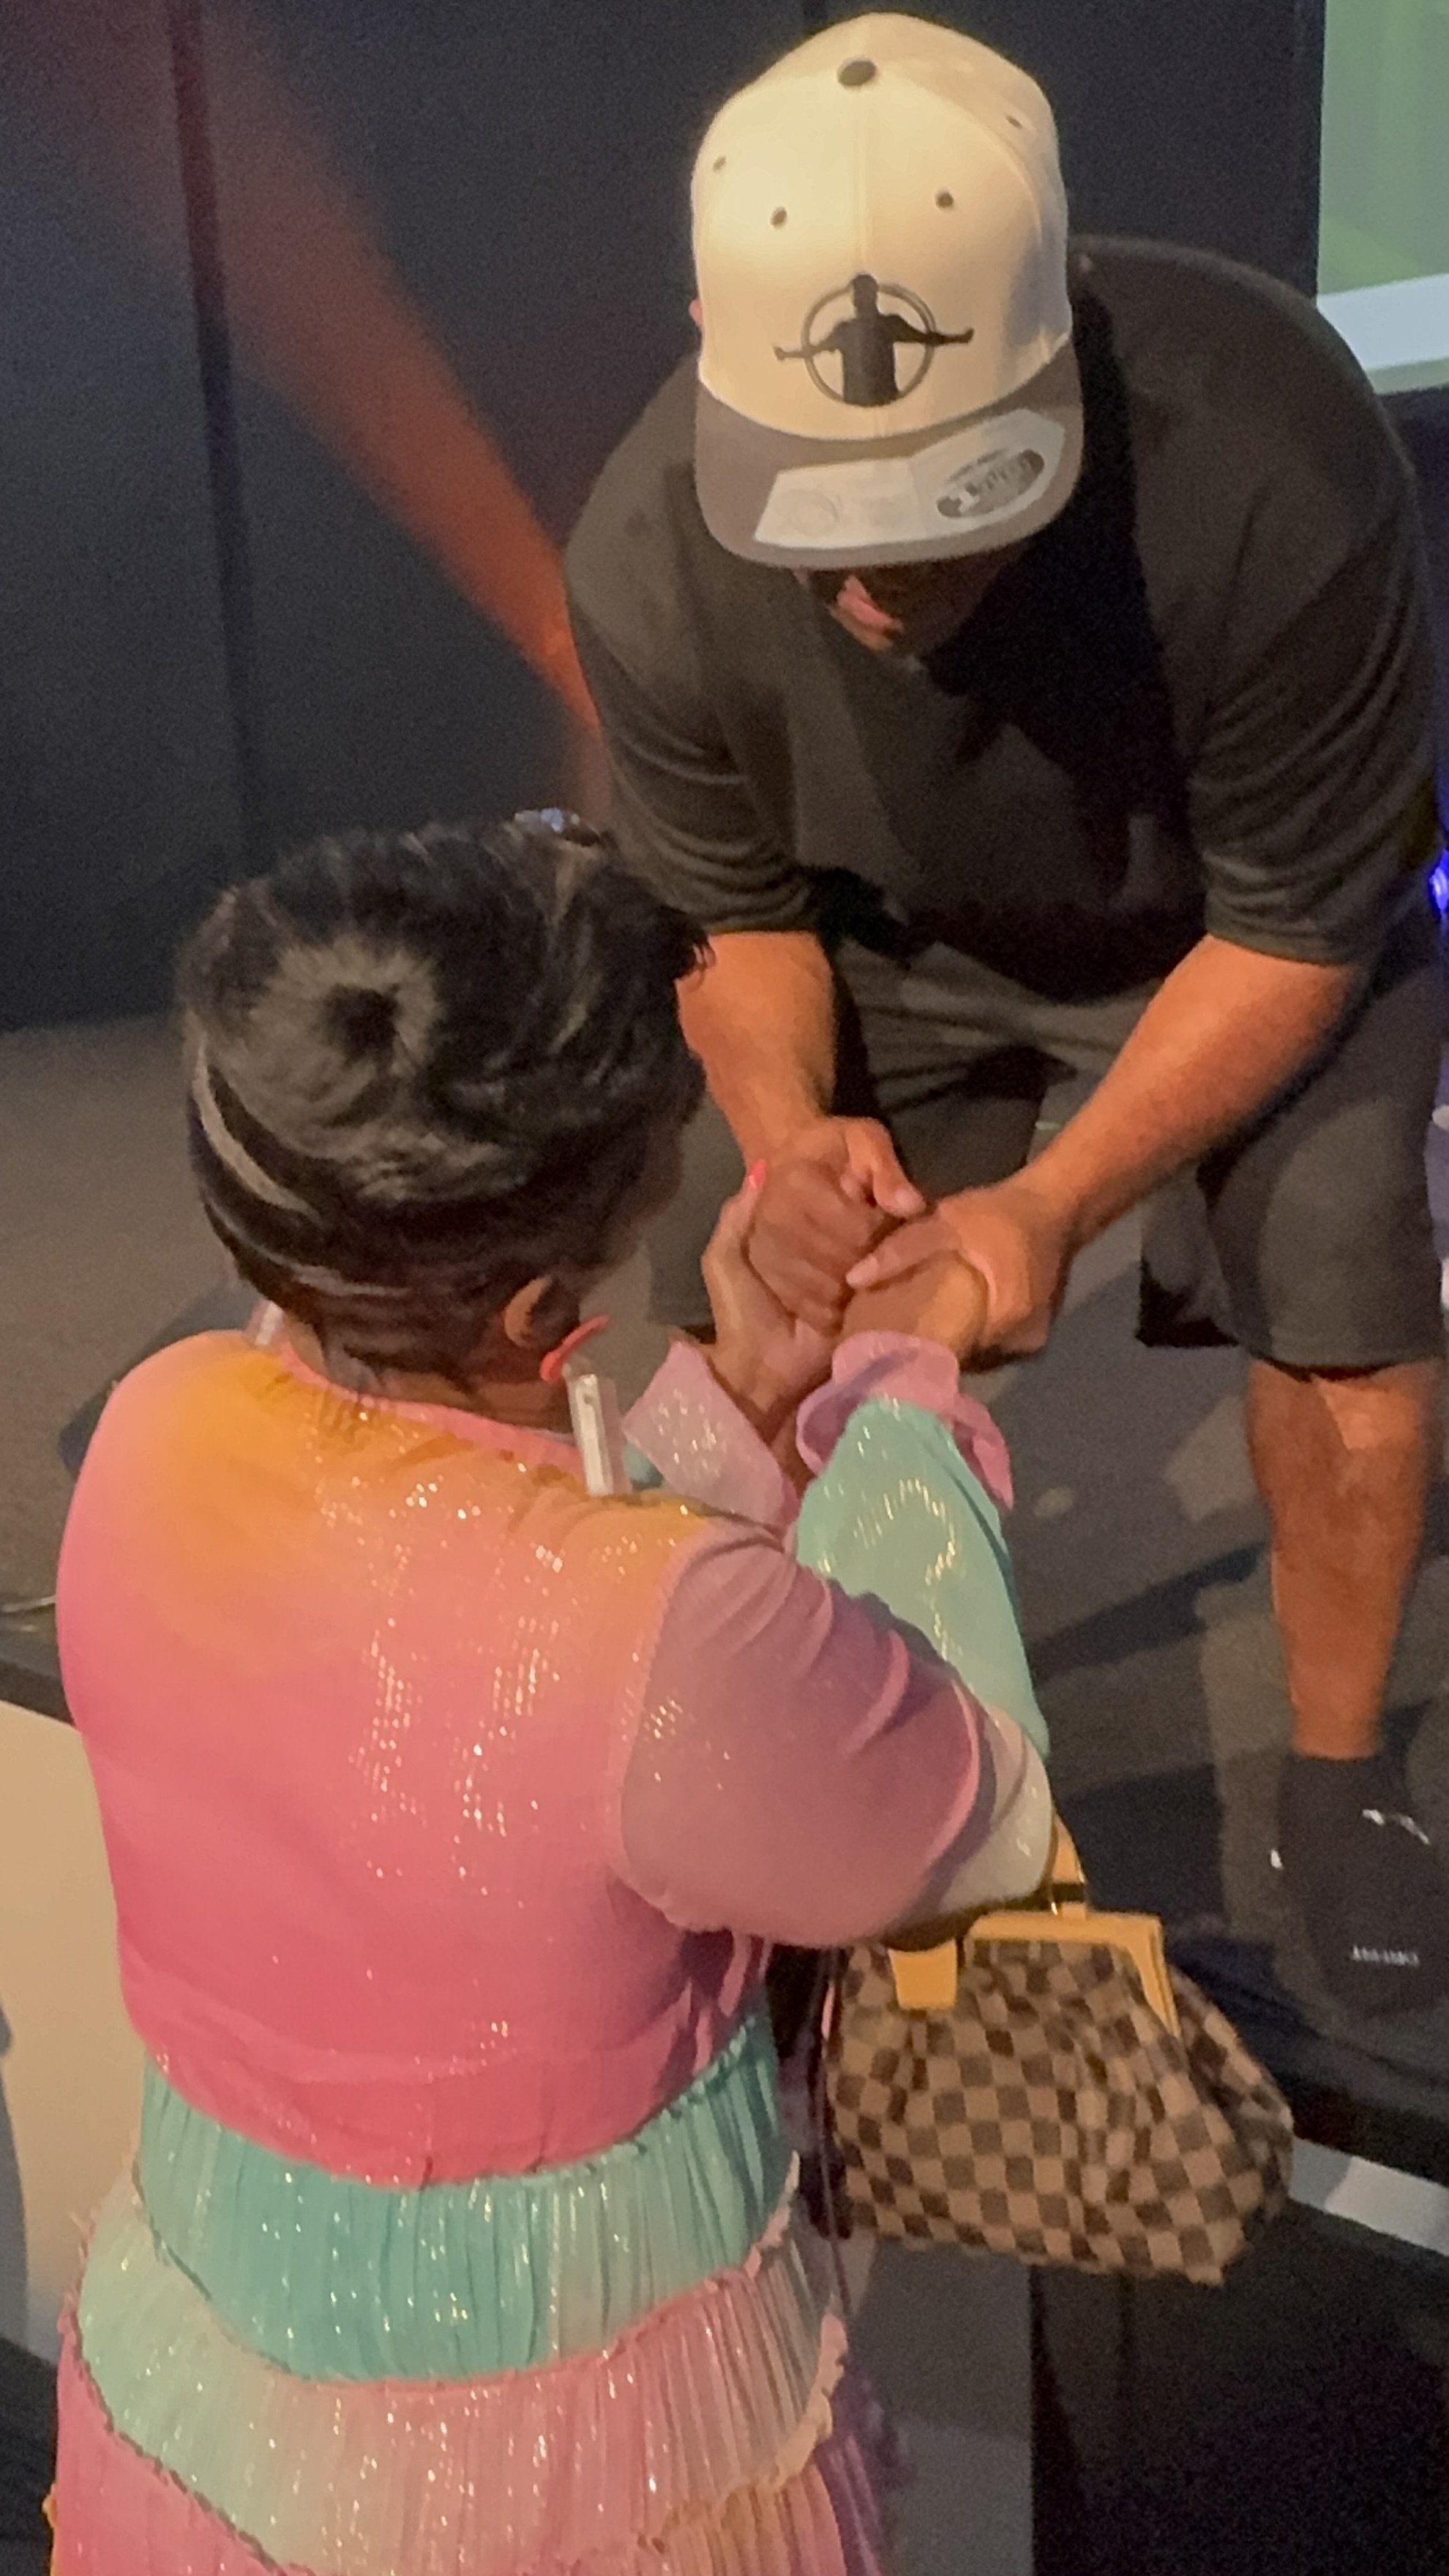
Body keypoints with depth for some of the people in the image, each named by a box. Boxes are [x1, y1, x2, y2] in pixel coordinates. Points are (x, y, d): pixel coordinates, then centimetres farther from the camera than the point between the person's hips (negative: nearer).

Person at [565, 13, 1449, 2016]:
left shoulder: (1272, 466, -37)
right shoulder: (648, 559, -29)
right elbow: (731, 909, -12)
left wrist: (1055, 1204, -32)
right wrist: (786, 1129, -32)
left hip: (1242, 929, -1)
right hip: (890, 946, 2)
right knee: (736, 1303, -4)